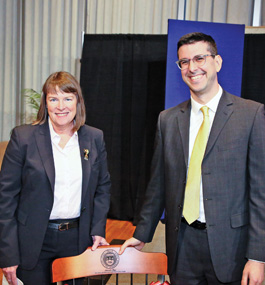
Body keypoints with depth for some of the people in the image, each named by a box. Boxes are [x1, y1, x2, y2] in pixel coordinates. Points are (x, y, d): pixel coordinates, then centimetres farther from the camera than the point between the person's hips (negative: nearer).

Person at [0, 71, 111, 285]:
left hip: (77, 240, 3)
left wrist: (98, 231, 1)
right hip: (34, 242, -2)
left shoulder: (95, 138, 3)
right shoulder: (23, 137, -6)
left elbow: (103, 187, 11)